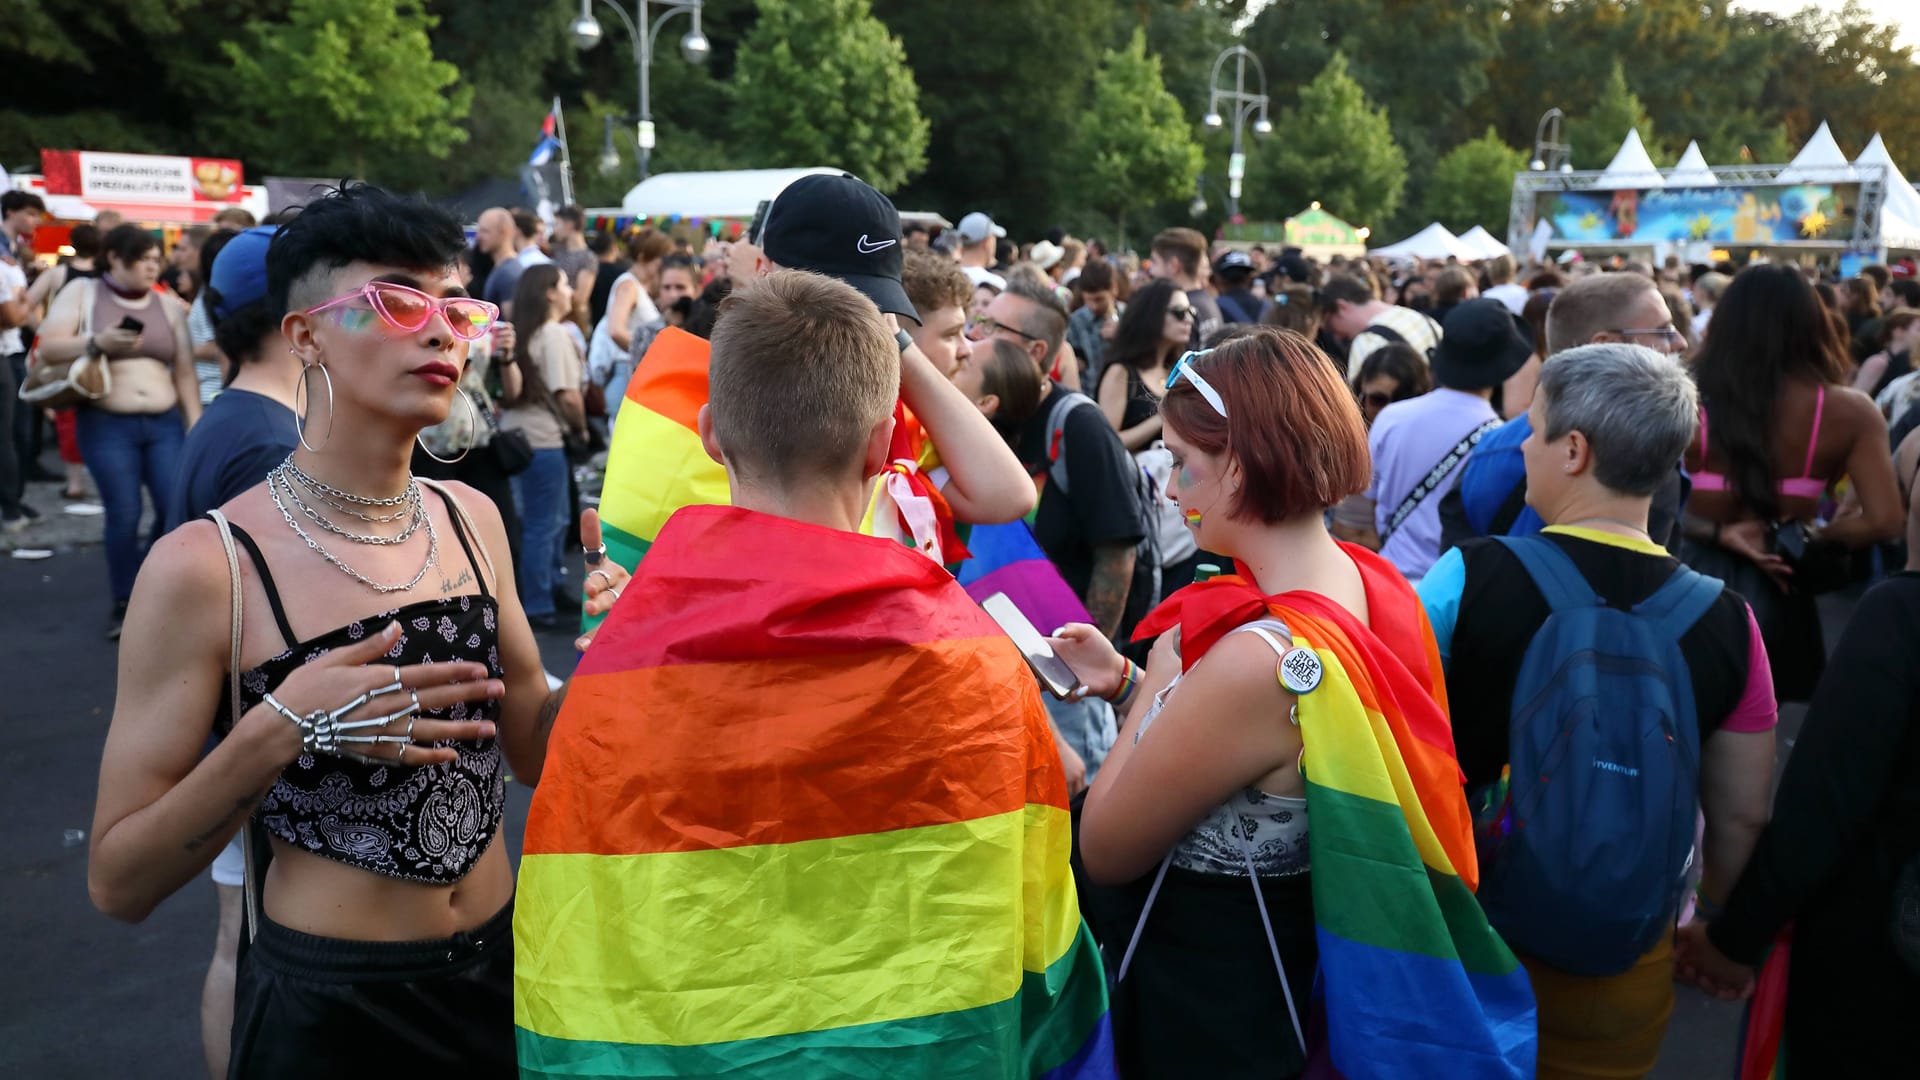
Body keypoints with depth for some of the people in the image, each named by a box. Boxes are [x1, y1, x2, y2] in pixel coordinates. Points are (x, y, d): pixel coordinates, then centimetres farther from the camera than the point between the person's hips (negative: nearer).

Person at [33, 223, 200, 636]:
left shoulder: (168, 306, 11)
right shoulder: (81, 294, 3)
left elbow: (184, 373, 11)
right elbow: (48, 347, -6)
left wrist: (195, 427, 4)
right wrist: (98, 343, -22)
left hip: (165, 424, 3)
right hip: (107, 426, -3)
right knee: (124, 516, -5)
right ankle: (125, 605, 11)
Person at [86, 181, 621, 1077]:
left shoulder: (470, 520, -1)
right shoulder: (207, 566, -16)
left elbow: (533, 750, 6)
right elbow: (119, 883, -14)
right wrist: (280, 731, -28)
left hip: (501, 967, 5)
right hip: (323, 1008, -5)